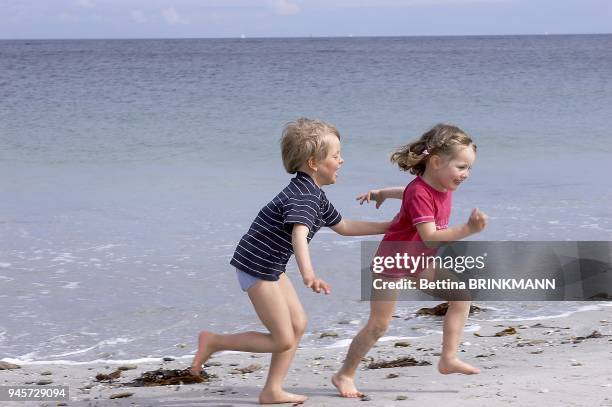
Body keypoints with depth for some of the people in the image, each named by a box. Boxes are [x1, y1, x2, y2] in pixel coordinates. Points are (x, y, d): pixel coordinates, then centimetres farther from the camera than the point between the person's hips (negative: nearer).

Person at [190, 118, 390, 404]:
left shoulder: (315, 196, 11)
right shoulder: (302, 196, -23)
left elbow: (343, 227, 25)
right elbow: (298, 235, -41)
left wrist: (387, 227, 25)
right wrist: (308, 275, -57)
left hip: (271, 267, 10)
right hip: (257, 266, -10)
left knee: (298, 324, 10)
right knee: (283, 339, -5)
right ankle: (213, 342, 3)